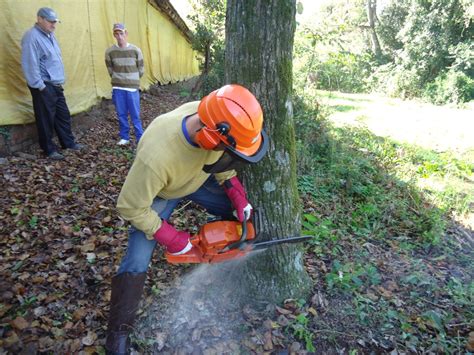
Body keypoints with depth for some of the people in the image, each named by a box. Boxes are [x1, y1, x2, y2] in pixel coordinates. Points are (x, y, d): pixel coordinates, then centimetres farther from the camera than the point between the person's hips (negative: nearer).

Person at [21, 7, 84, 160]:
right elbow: (30, 64, -18)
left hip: (56, 85, 9)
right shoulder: (32, 36, -14)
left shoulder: (49, 35, 14)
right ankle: (49, 149, 11)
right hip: (44, 86, -9)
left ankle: (68, 142, 26)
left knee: (63, 115, 14)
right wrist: (39, 85, -18)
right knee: (46, 119, 1)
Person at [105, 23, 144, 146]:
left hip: (132, 87, -1)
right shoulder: (110, 51, -1)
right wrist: (117, 79, 14)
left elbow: (141, 69, 6)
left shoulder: (136, 50, -3)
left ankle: (140, 138, 7)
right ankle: (124, 137, 18)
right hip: (117, 88, 2)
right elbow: (110, 69, 12)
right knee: (121, 114, 7)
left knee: (135, 114, 1)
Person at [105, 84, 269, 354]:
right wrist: (171, 239, -24)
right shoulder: (157, 155, -48)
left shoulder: (214, 120, -31)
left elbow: (221, 161, -7)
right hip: (158, 193, -5)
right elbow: (131, 208, -31)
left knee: (237, 214, 6)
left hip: (198, 178, 6)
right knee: (137, 262, -9)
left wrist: (239, 196, -12)